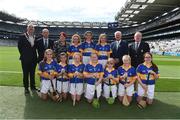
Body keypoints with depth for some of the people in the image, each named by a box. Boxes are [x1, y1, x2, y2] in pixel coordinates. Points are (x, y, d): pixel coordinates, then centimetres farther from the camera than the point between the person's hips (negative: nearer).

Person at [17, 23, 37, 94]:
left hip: (33, 59, 3)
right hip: (25, 59, -3)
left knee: (32, 73, 13)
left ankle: (33, 86, 25)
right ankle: (26, 88, 16)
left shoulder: (35, 37, 6)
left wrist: (35, 56, 5)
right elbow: (19, 46, -1)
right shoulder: (22, 37, -3)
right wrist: (23, 55, -1)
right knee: (25, 74, 5)